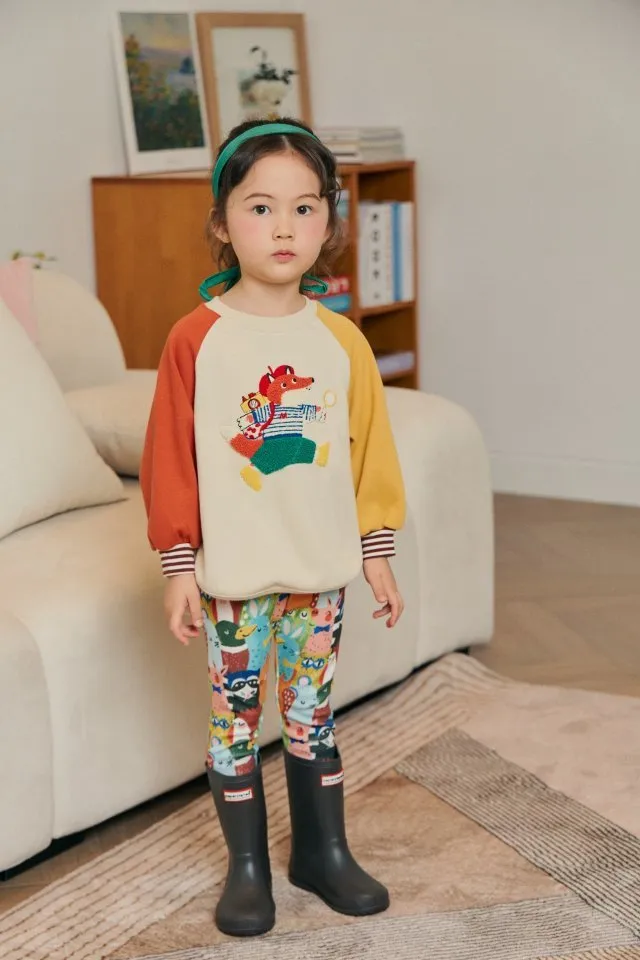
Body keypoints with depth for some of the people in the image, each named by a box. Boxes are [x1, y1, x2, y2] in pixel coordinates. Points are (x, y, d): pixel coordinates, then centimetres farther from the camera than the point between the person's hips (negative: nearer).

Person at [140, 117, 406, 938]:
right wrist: (178, 566, -7)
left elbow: (369, 451, 5)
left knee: (311, 714, 14)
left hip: (322, 568, 2)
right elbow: (170, 460, -6)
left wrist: (378, 552, 6)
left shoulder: (340, 340, -1)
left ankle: (323, 852, 30)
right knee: (236, 718, 9)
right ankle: (247, 868, 24)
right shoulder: (196, 339, -9)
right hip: (233, 572, -2)